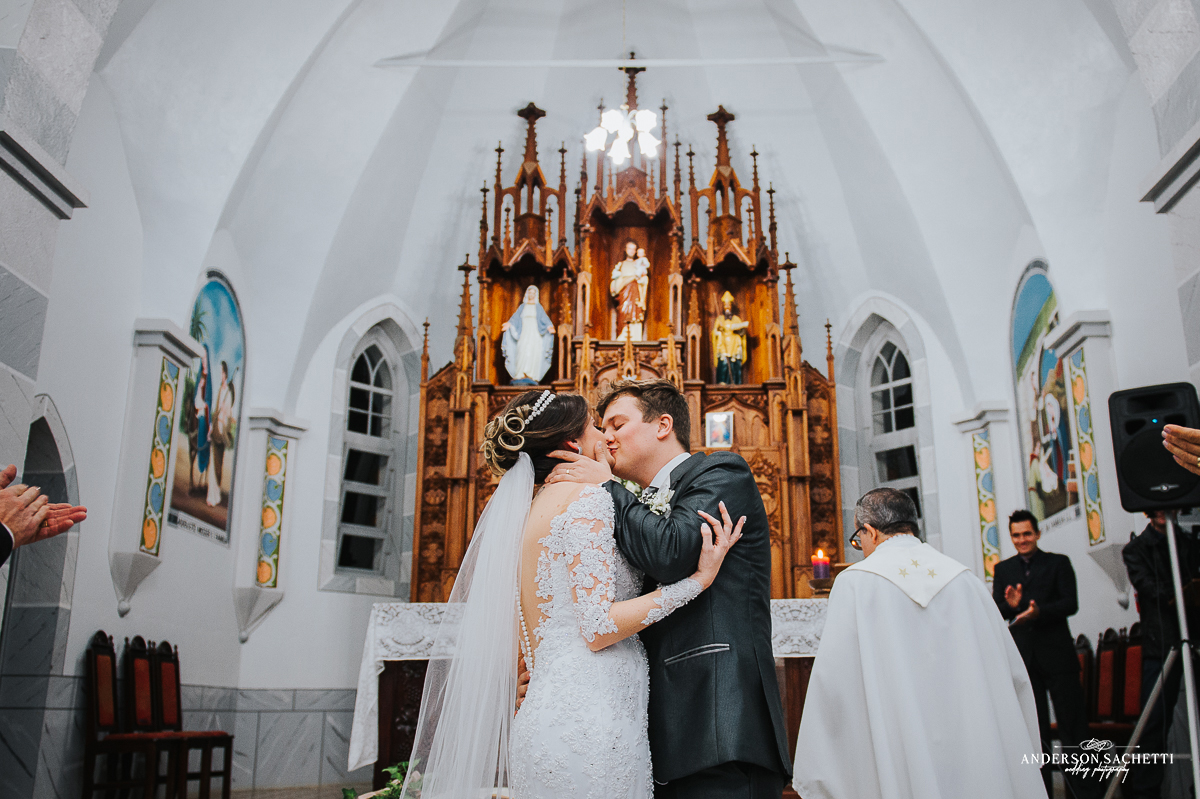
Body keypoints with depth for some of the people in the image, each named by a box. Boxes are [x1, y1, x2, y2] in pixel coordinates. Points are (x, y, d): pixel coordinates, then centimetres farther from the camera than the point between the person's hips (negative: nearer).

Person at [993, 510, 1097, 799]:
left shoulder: (1058, 563, 4)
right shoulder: (1003, 569, 12)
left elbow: (1071, 604, -7)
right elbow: (996, 610, 4)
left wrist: (1039, 611, -24)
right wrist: (1010, 605, -19)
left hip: (1057, 654, -2)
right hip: (1023, 656, 3)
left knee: (1073, 723, -1)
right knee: (1035, 727, 10)